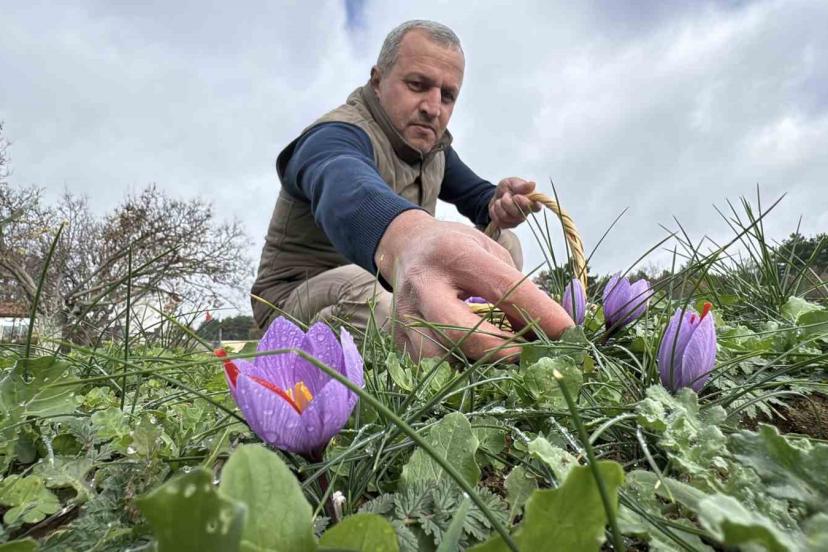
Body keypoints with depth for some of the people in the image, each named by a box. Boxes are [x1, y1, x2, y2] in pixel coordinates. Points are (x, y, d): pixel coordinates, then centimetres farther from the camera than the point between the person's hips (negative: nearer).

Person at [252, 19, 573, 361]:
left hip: (390, 283, 7)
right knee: (363, 290, -40)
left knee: (502, 243, -5)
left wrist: (500, 203, -16)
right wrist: (408, 234, -69)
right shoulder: (337, 135, -22)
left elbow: (479, 196, 10)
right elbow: (345, 189, -45)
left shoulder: (430, 141, 4)